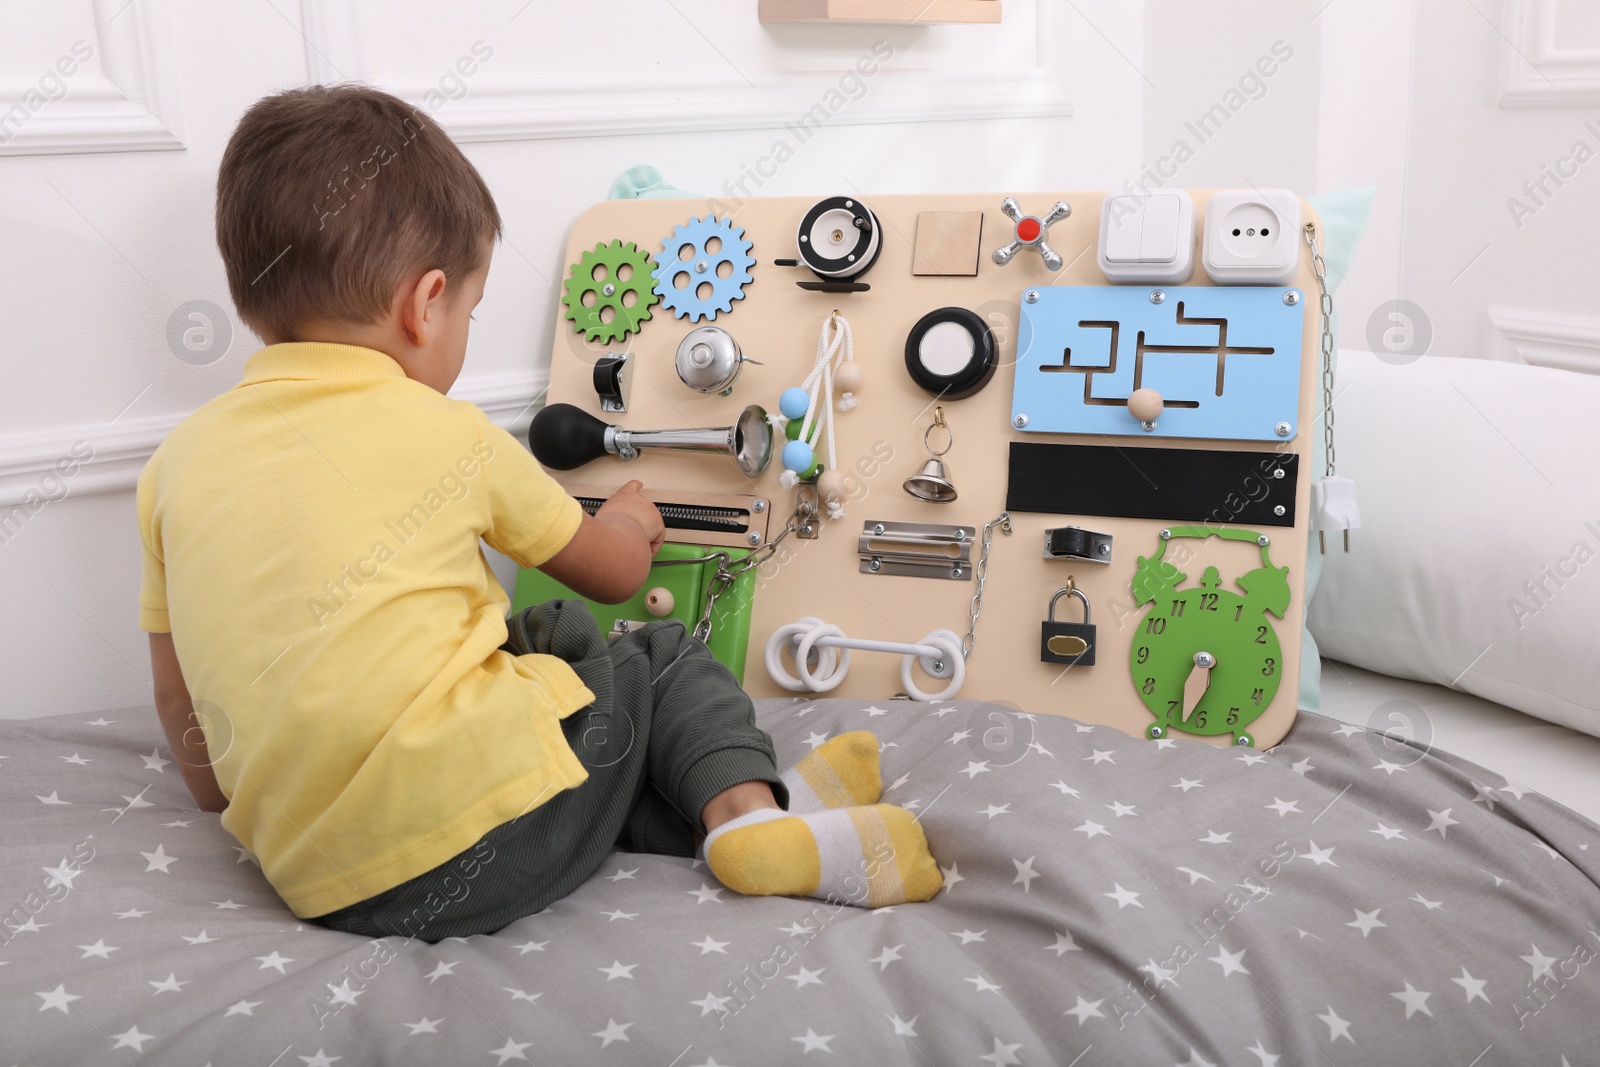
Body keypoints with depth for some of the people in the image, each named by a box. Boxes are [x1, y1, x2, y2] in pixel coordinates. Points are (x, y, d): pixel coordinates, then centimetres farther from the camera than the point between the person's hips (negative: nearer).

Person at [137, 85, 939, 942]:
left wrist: (233, 804, 34)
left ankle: (713, 818, 10)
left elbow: (181, 709, 17)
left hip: (318, 883, 5)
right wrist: (632, 521, 37)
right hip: (490, 835, -5)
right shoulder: (447, 436, -1)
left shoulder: (176, 463, 10)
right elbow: (615, 571, 15)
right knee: (666, 661, 18)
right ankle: (746, 804, -4)